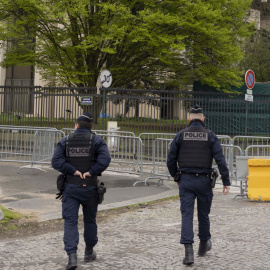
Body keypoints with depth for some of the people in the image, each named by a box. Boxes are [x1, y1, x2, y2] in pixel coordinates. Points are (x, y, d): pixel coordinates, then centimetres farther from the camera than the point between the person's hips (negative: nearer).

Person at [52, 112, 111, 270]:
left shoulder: (65, 142, 3)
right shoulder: (97, 141, -1)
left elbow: (56, 161, -11)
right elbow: (105, 159, -18)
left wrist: (73, 171, -12)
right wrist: (91, 172, -14)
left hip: (71, 187, 0)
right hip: (90, 188, 0)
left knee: (70, 221, -1)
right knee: (90, 220, 17)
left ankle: (72, 256, -15)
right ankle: (89, 252, 31)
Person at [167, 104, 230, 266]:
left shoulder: (180, 135, 0)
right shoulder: (210, 136, -2)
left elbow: (171, 160, 3)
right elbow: (220, 160, -9)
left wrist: (176, 177, 19)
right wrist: (226, 182, -5)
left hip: (185, 181, 0)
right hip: (204, 181, 0)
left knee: (187, 215, -1)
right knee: (203, 214, 17)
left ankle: (189, 252, -12)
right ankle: (204, 245, 35)